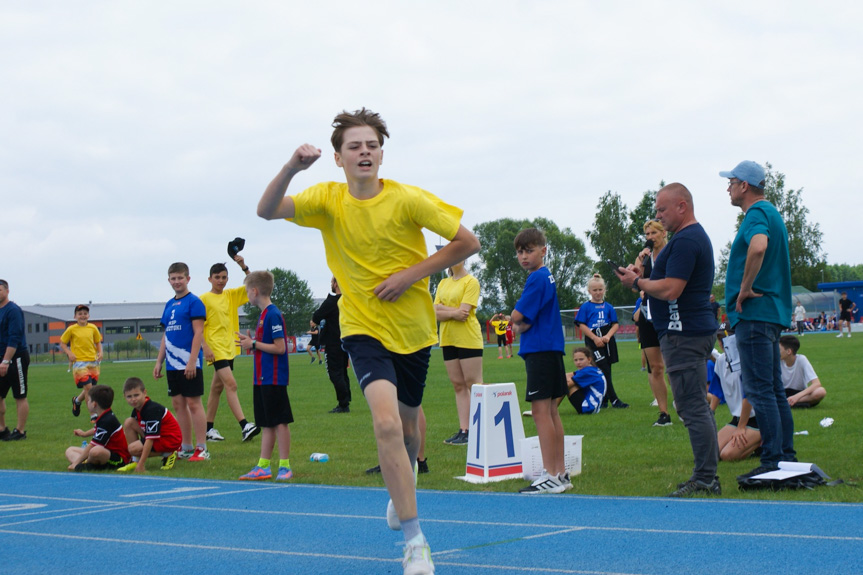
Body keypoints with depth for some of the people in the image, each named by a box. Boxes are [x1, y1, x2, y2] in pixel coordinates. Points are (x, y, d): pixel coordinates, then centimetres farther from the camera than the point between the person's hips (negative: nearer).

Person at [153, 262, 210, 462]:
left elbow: (198, 333, -13)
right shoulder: (169, 305, 15)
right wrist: (159, 362, 15)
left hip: (189, 364, -7)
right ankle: (186, 448, 17)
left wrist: (192, 361, -19)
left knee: (193, 403, -6)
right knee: (178, 404, 9)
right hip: (173, 364, 8)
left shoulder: (194, 302, -7)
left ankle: (201, 449, -2)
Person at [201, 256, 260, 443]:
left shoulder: (231, 295, 11)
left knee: (217, 387, 12)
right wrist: (205, 347, -17)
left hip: (229, 347, 7)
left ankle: (209, 428, 20)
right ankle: (244, 426, -25)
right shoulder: (204, 299, -5)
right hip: (215, 348, -7)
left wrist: (244, 267, -8)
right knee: (231, 384, -17)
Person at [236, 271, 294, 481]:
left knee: (280, 422, -3)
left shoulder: (273, 315, -16)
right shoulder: (264, 314, 14)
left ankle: (284, 466, 3)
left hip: (274, 379, -10)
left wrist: (254, 344, -13)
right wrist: (250, 341, 10)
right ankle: (263, 466, 17)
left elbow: (279, 347, -20)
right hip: (262, 379, 10)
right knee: (267, 424, 12)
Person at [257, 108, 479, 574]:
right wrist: (292, 168, -32)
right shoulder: (327, 199, -5)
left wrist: (413, 273, -17)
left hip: (414, 329, 1)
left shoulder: (407, 199, -12)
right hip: (364, 329, -1)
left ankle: (400, 489, 54)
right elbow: (266, 210, -16)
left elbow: (467, 242, -8)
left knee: (408, 422, 19)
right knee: (386, 422, -22)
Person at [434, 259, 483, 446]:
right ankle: (464, 430, 8)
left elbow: (464, 312, -16)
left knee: (474, 385, -6)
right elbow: (436, 314, 4)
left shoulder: (471, 282, -5)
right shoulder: (443, 283, 15)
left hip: (468, 339, -7)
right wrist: (453, 312, -11)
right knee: (458, 386, 6)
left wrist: (443, 308, -8)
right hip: (448, 339, 7)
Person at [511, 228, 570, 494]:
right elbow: (519, 322, 17)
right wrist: (521, 324, -2)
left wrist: (518, 321, 5)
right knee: (551, 411, 12)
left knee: (541, 410, -9)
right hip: (550, 350, 10)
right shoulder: (547, 277, 17)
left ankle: (551, 476, -10)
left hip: (540, 351, -10)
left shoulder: (537, 278, -13)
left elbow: (516, 317, -15)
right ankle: (561, 473, 16)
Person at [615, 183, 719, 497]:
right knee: (698, 406, 13)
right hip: (697, 329, 11)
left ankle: (705, 480, -9)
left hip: (683, 334, -11)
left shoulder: (686, 241, -16)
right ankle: (707, 475, 18)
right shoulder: (697, 236, 20)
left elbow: (671, 290, -23)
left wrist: (637, 282, -8)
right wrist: (643, 279, 11)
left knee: (693, 408, -10)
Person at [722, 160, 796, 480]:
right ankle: (787, 457, 17)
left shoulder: (757, 214, -13)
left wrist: (746, 288, -24)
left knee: (760, 390, -9)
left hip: (754, 313, -11)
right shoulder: (771, 213, 19)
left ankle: (772, 463, -10)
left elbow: (758, 247, -35)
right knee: (774, 389, 13)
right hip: (772, 312, 11)